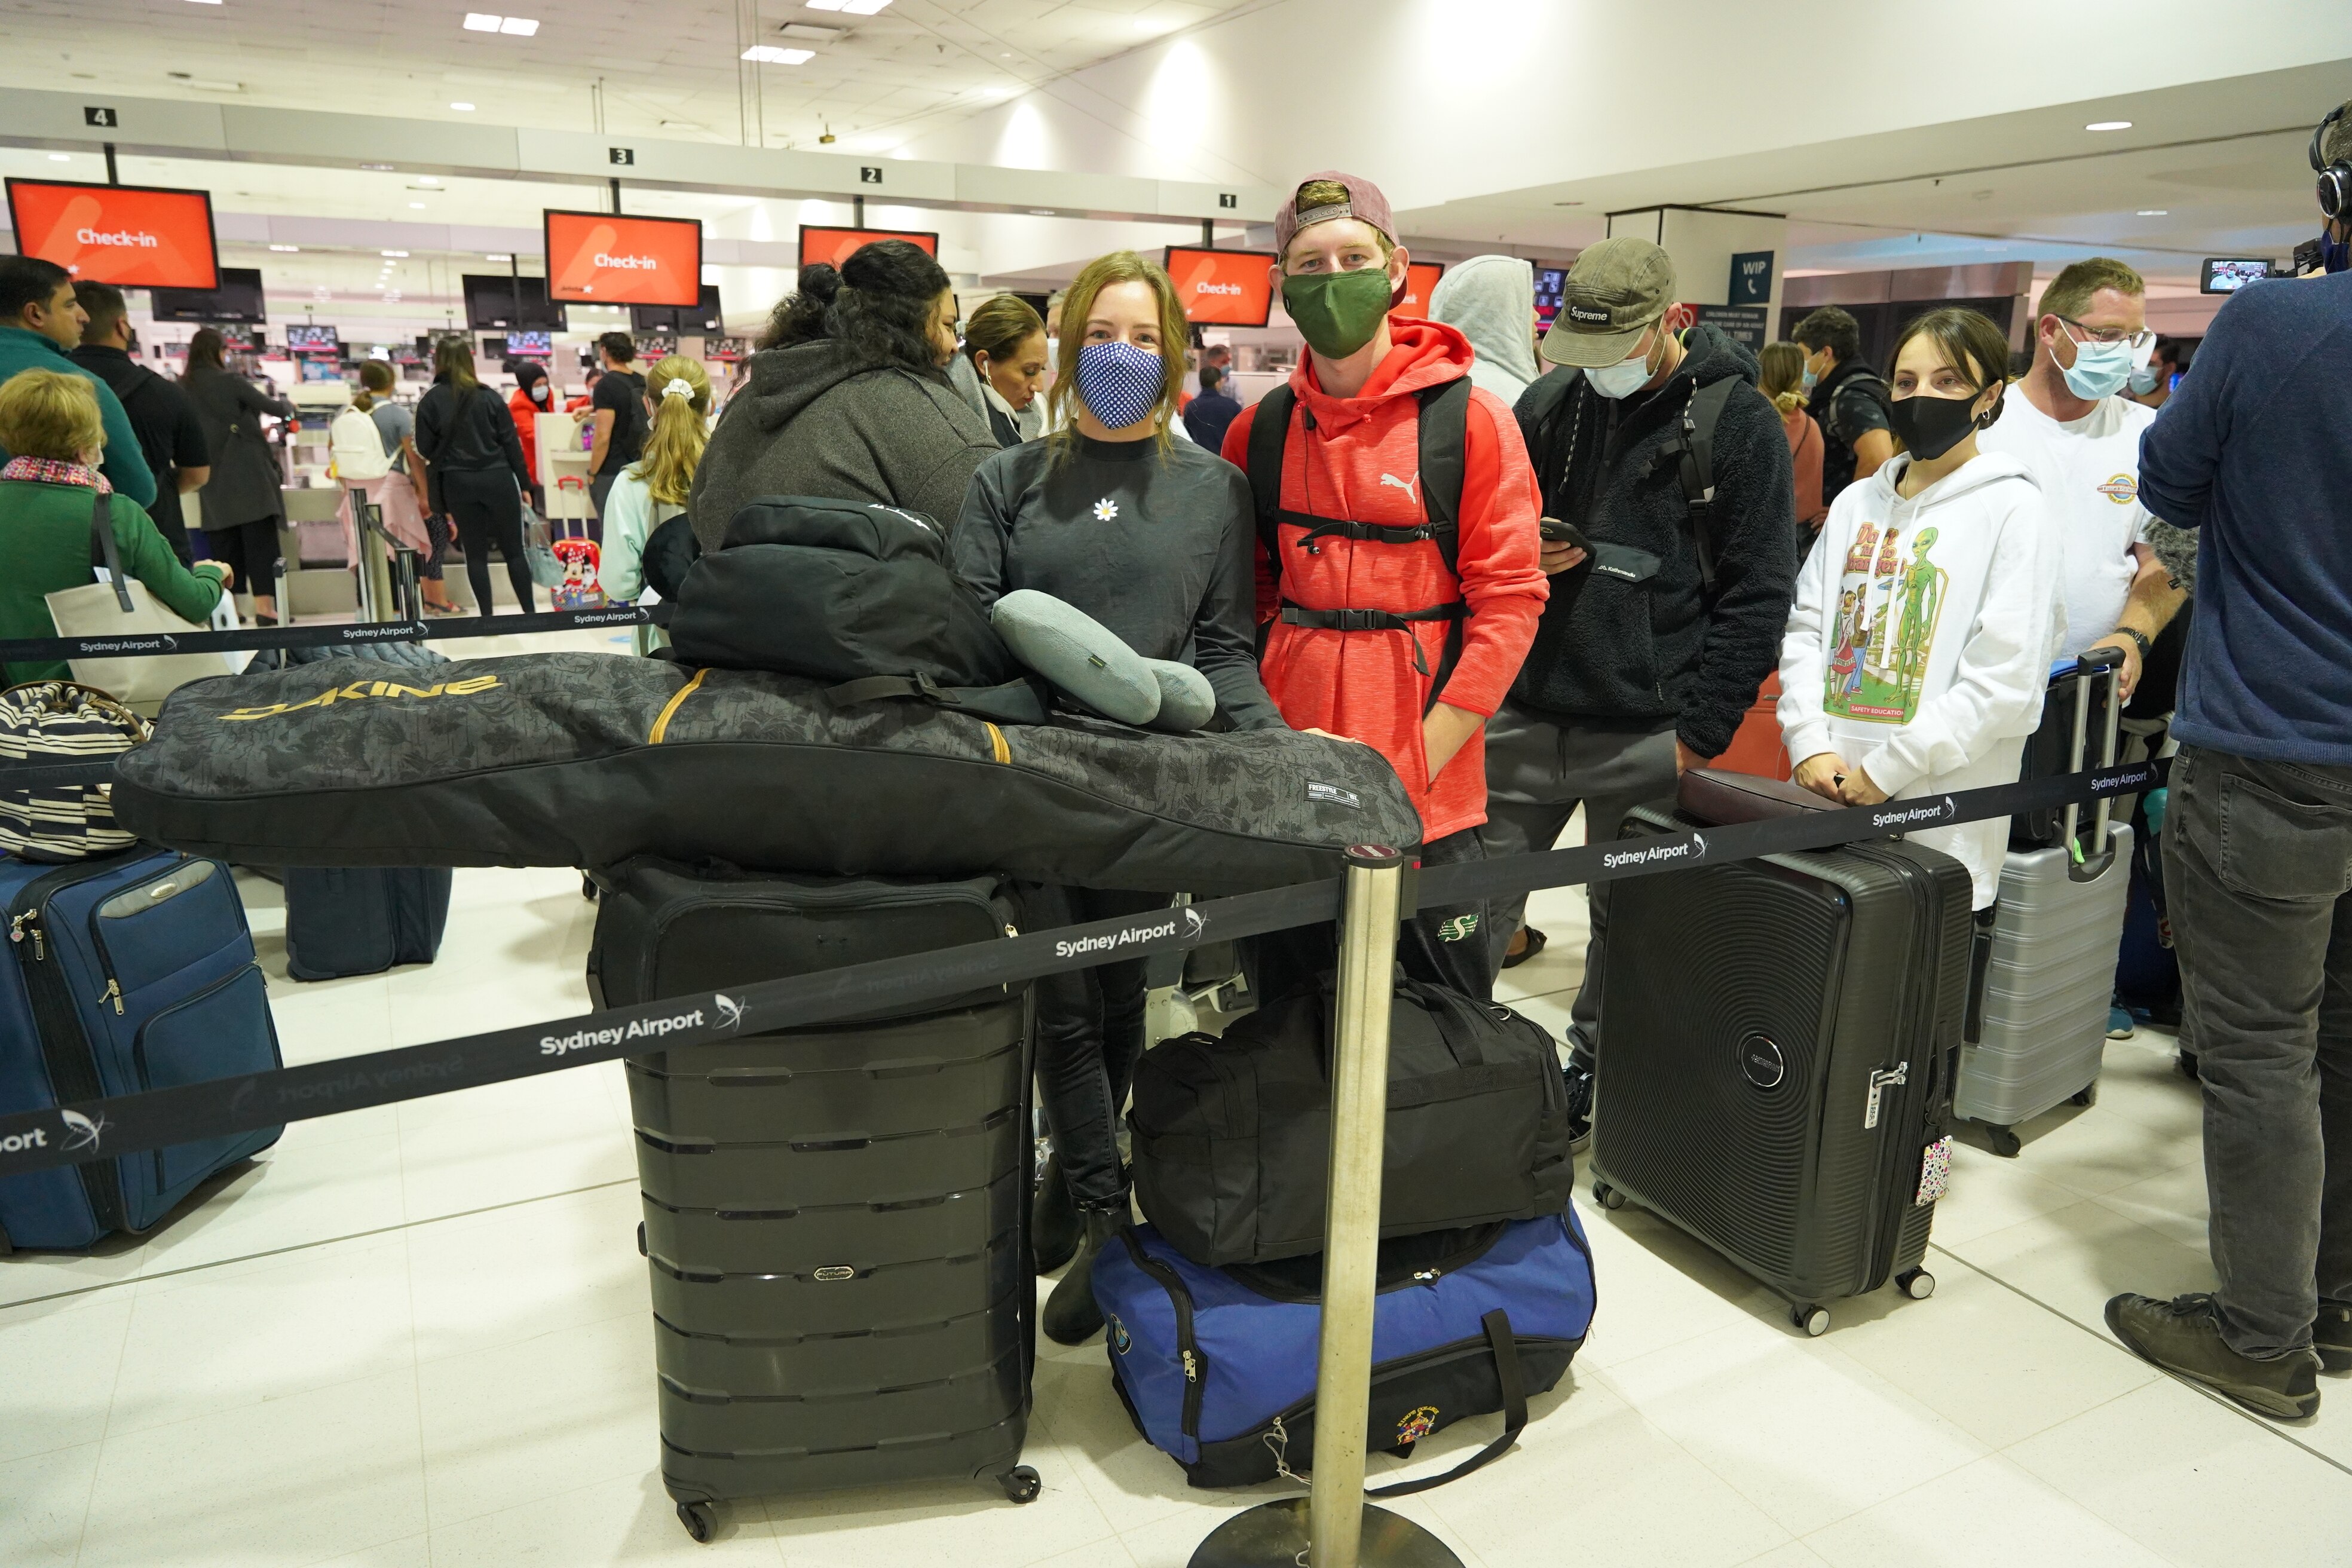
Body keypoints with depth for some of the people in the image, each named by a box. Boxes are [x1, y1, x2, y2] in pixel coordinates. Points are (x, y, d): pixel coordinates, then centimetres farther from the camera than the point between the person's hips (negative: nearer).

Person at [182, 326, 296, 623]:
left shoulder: (184, 388, 9)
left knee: (223, 544, 8)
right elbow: (273, 407, 0)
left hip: (214, 480, 5)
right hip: (248, 474, -5)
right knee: (260, 539, -6)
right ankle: (264, 605, -13)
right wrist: (288, 406, 22)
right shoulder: (230, 381, -7)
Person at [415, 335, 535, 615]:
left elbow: (425, 449, -1)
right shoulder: (489, 396, -3)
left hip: (458, 483, 0)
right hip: (497, 479, 0)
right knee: (514, 550, 6)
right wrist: (524, 484, 5)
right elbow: (511, 442, -2)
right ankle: (530, 613, 6)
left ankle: (487, 616, 7)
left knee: (475, 553, 7)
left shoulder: (431, 402, -3)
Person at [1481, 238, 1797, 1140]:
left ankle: (1591, 1076, 29)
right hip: (1525, 715, 3)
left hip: (1647, 735, -3)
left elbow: (1757, 593, -6)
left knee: (1625, 924, 11)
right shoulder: (1548, 402, 8)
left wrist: (1698, 730, -11)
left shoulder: (1737, 421, -3)